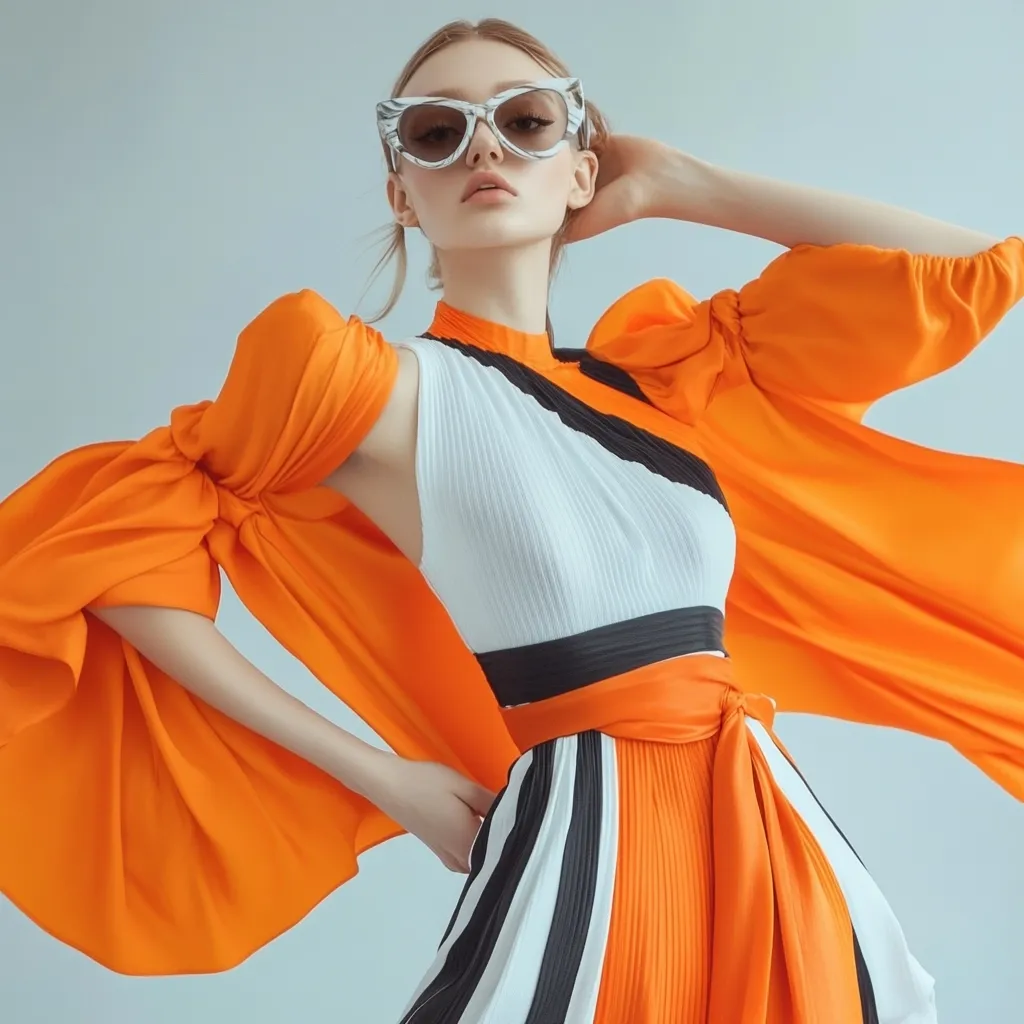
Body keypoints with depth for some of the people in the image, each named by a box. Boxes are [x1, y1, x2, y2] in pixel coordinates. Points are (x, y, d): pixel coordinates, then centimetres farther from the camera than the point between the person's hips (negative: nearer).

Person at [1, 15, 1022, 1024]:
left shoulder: (655, 366, 8)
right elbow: (104, 544, -2)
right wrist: (374, 774, -4)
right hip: (589, 837, -5)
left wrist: (676, 183, 8)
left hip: (774, 834, 5)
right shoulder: (382, 385, -6)